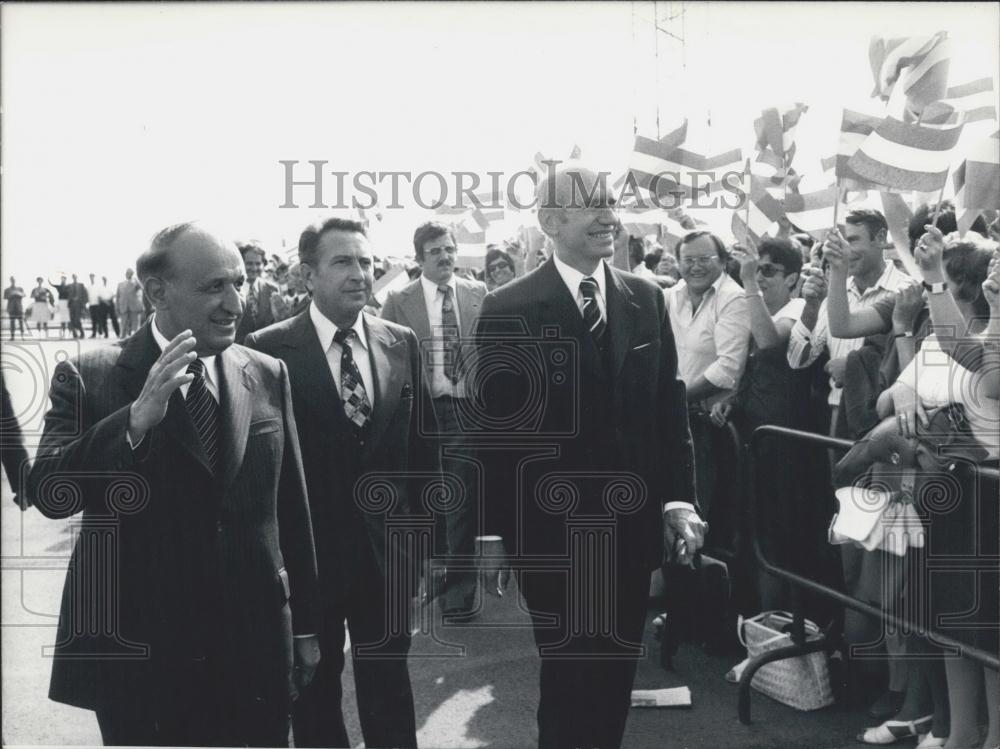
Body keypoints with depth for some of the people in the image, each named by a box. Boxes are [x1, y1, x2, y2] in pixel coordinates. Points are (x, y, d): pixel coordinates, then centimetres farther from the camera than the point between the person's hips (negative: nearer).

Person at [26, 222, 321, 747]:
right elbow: (47, 495, -16)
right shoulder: (88, 378, -5)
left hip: (258, 651, 3)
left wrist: (305, 626, 10)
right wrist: (136, 418, -28)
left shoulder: (267, 376, 4)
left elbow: (291, 506, 8)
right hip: (136, 660, -2)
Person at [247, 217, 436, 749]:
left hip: (386, 542, 3)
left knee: (389, 678, 17)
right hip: (307, 545, -2)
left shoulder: (402, 343, 2)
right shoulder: (270, 349, -11)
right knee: (314, 684, 17)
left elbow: (419, 439, 6)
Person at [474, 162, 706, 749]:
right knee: (569, 675, 10)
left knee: (617, 673, 17)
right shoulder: (509, 310, -8)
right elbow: (496, 424, -8)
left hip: (631, 523, 4)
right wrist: (500, 526, -8)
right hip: (551, 529, -4)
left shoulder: (647, 299, 4)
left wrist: (681, 499, -1)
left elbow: (670, 405, 5)